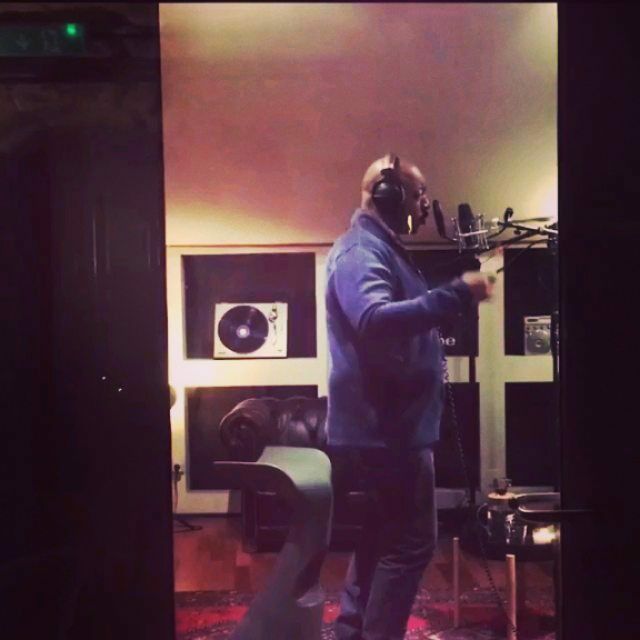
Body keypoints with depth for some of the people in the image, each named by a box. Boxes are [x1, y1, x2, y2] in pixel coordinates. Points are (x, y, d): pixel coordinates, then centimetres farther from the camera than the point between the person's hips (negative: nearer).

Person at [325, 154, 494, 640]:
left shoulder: (383, 249, 18)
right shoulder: (360, 250, -17)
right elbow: (375, 321, -36)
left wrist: (456, 298, 12)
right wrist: (457, 295, -37)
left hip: (388, 424, 11)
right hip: (387, 427, -11)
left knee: (383, 537, 19)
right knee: (411, 543, -5)